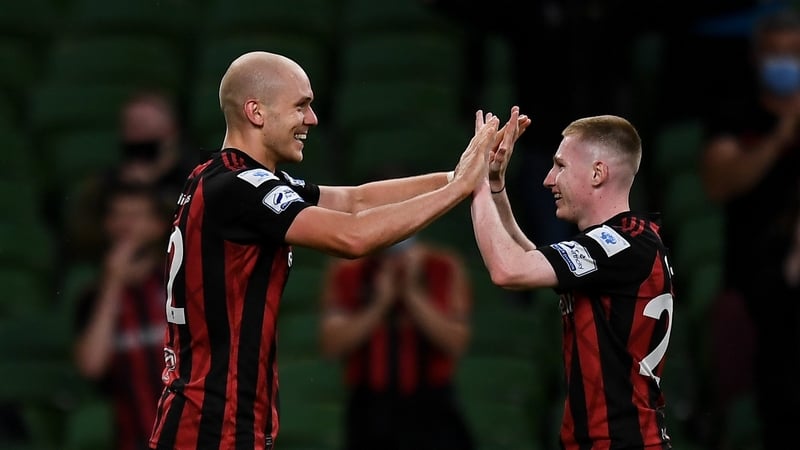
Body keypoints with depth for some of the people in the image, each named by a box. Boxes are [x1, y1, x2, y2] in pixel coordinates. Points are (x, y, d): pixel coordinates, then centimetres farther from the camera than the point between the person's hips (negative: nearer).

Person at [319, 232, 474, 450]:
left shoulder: (445, 269, -2)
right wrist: (380, 304, -16)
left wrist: (412, 293, -17)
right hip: (371, 411, 1)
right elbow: (333, 345, -6)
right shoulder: (346, 273, 1)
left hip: (430, 410, -1)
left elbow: (456, 342, -9)